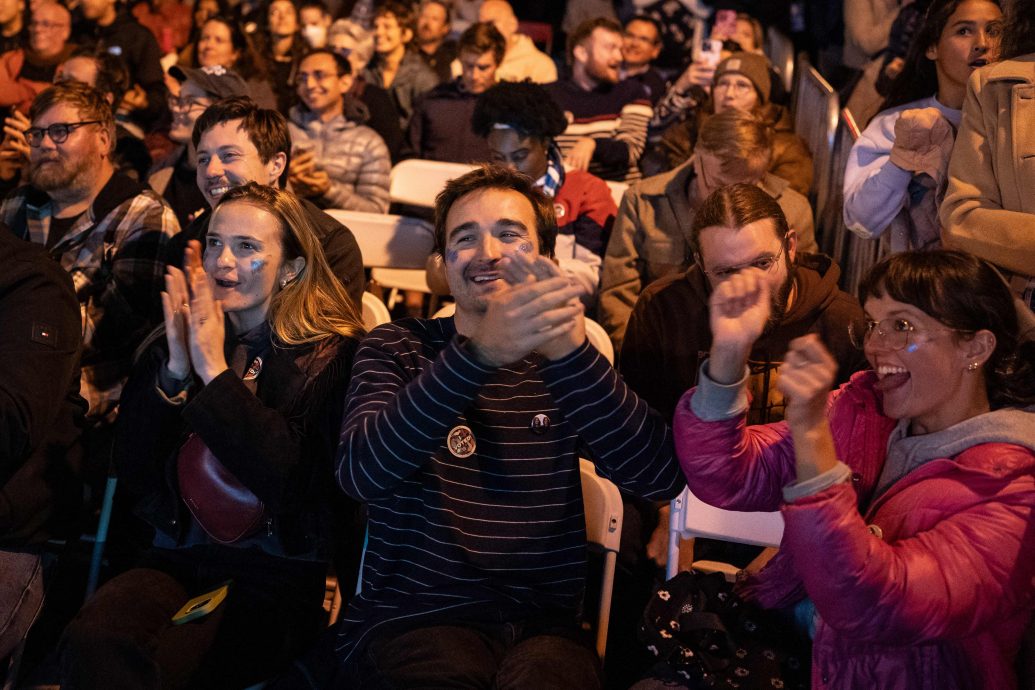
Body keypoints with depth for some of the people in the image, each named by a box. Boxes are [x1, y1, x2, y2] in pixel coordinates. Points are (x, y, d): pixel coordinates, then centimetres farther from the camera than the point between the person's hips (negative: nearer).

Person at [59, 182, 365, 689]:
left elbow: (295, 481, -17)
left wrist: (215, 371, -16)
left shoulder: (331, 355, -2)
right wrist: (175, 374, -10)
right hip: (177, 559, 4)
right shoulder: (172, 347, 11)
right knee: (89, 643, -29)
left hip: (276, 576, -4)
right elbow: (132, 476, 4)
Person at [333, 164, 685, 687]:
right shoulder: (397, 347, 8)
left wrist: (572, 353, -24)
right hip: (413, 618, -1)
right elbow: (359, 472, -15)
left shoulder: (560, 362, 12)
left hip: (542, 625, 1)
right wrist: (480, 353, -29)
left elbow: (660, 478, -8)